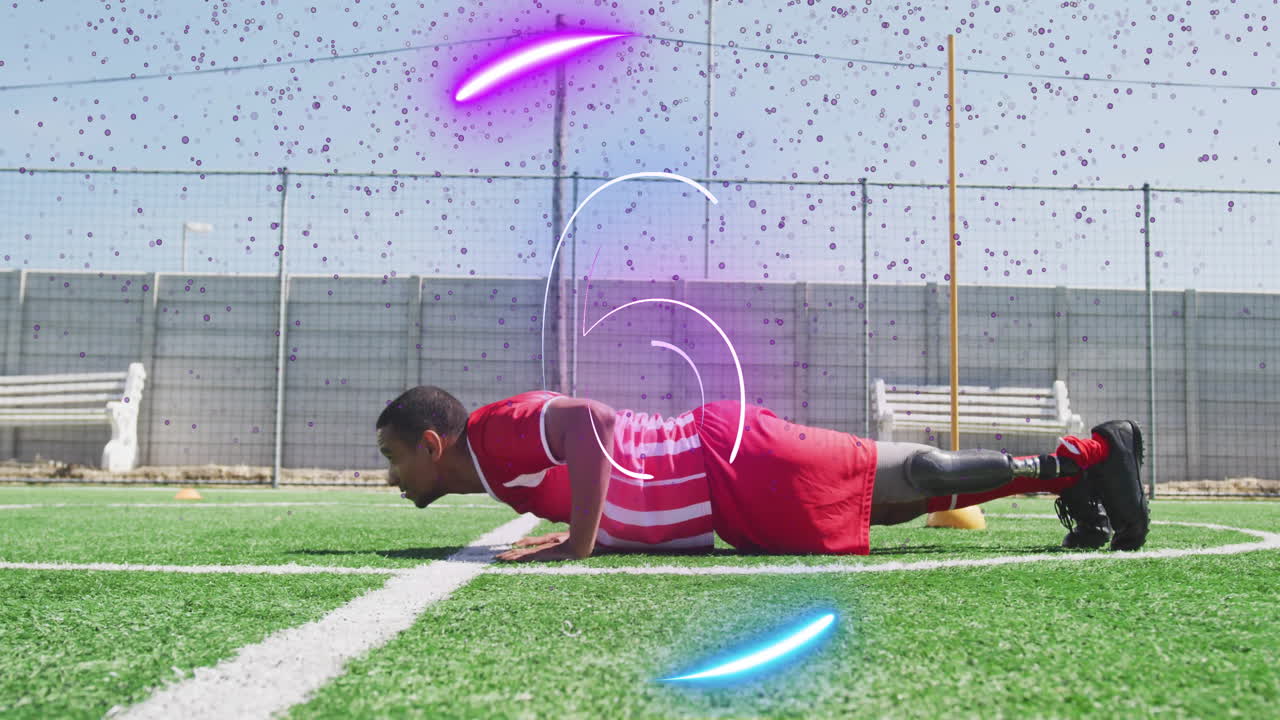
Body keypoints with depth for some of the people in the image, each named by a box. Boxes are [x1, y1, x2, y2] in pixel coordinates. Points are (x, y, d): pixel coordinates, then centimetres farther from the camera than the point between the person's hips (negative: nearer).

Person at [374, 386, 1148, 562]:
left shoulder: (494, 431, -14)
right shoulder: (504, 455, 15)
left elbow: (589, 420, -33)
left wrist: (581, 541, -29)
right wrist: (592, 526, 13)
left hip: (735, 466, -8)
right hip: (714, 449, 8)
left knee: (917, 479, -2)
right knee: (908, 486, 14)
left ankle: (1089, 455, 7)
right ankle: (1081, 463, 20)